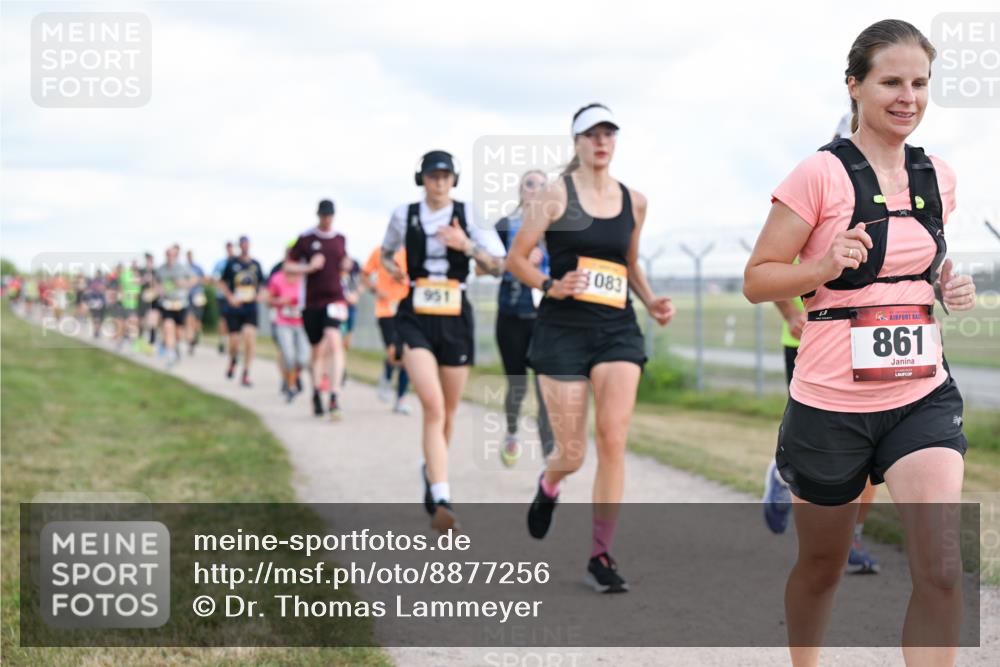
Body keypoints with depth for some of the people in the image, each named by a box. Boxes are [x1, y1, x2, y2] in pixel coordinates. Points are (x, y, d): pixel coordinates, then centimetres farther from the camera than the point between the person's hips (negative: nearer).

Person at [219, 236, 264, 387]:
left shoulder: (255, 264, 8)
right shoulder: (232, 263, 1)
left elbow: (261, 283, 21)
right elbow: (222, 283, 8)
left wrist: (259, 294, 2)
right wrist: (230, 297, -5)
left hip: (251, 308, 1)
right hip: (234, 308, -1)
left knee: (250, 337, -16)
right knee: (234, 341, 0)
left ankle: (246, 374, -7)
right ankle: (233, 361, 37)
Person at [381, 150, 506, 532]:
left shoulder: (468, 216, 2)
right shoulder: (404, 216, 4)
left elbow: (498, 267, -1)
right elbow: (386, 253, 22)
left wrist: (467, 245, -17)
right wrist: (391, 268, 0)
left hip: (456, 318, 2)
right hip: (416, 318, -2)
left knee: (448, 412, 12)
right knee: (433, 406, -20)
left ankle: (432, 470, 42)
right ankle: (441, 501, -27)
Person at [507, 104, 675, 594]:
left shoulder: (634, 202, 11)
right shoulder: (557, 194, -1)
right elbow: (516, 258, 0)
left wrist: (650, 300, 9)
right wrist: (550, 286, -17)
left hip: (617, 330, 3)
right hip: (562, 330, -3)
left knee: (613, 439, -12)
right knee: (572, 454, -1)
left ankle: (601, 557, -4)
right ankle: (548, 486, 38)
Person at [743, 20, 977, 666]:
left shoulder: (938, 177, 7)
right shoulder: (822, 174, -9)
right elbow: (756, 279, -7)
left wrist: (952, 285, 3)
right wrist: (826, 265, -24)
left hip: (924, 397, 3)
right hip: (831, 401, -3)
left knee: (942, 568, -14)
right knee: (822, 564, 15)